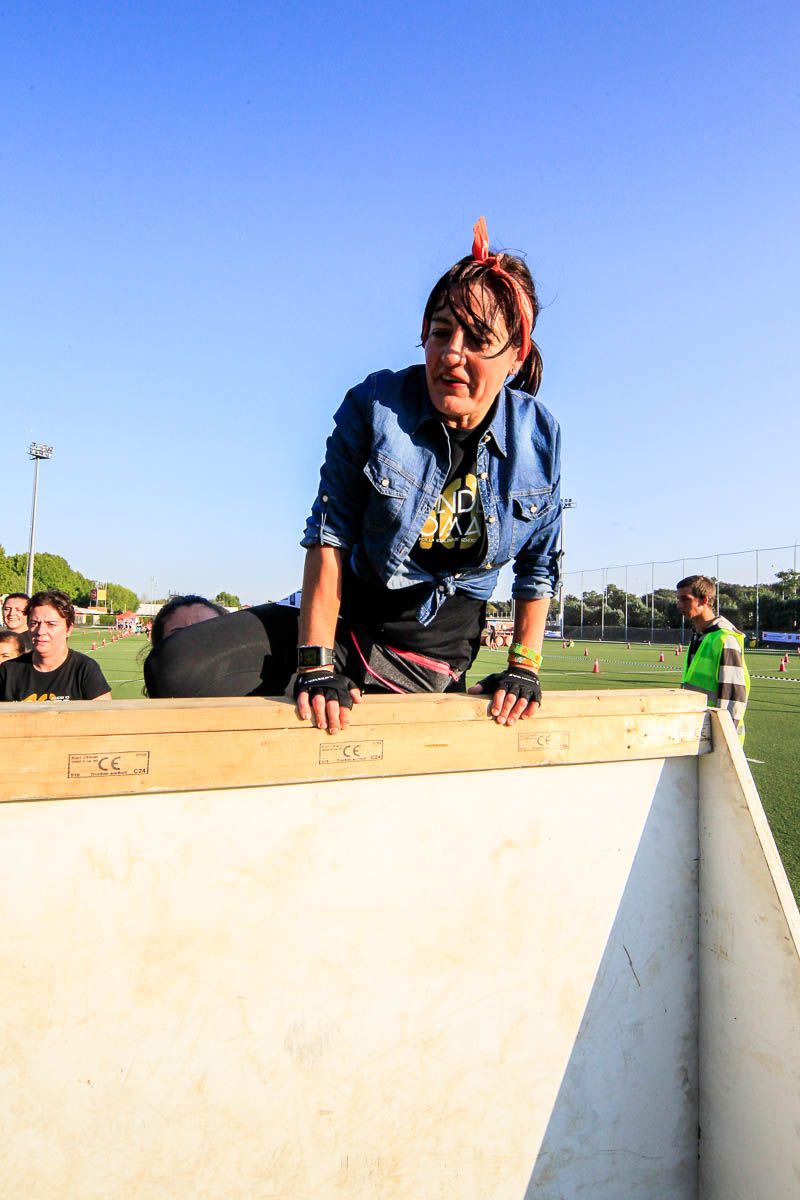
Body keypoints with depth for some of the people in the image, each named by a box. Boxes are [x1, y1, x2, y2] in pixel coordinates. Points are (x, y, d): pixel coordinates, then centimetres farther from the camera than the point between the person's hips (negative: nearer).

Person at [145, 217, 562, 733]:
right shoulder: (374, 406, -14)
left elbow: (538, 569, 5)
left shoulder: (540, 438, -7)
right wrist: (316, 664, -19)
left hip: (438, 656, 1)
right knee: (174, 673, -16)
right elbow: (330, 537, -14)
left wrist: (524, 668, 0)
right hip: (350, 618, 0)